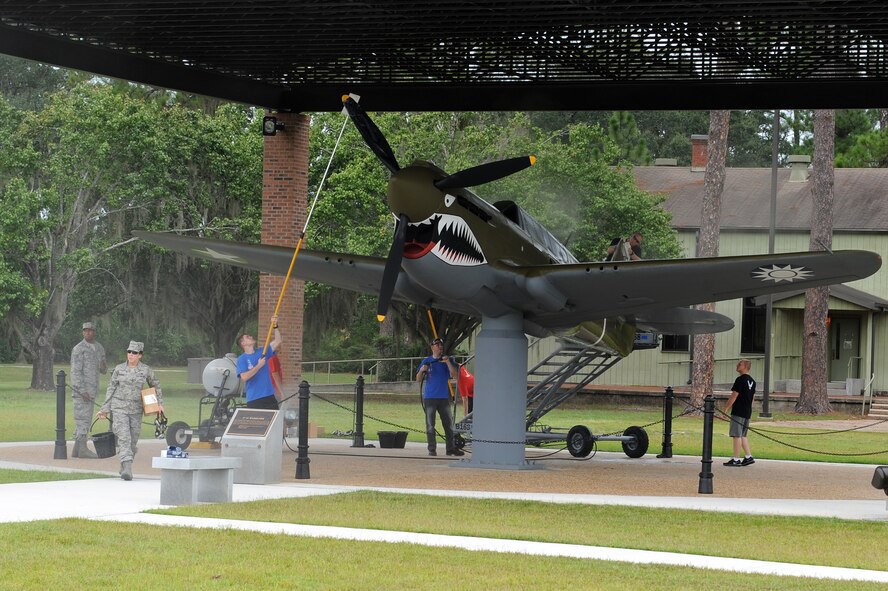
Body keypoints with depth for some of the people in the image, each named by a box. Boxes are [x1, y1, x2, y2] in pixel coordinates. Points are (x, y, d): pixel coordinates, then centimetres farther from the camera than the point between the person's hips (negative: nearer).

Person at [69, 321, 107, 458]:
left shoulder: (99, 348, 13)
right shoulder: (78, 349, -10)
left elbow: (104, 370, 21)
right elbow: (75, 371, -15)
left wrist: (104, 367, -5)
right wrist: (82, 391, -22)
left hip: (92, 390, 8)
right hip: (81, 389, -8)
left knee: (85, 419, 9)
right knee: (82, 418, -10)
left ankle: (77, 449, 13)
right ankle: (82, 449, -11)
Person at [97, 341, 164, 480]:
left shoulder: (146, 370, 1)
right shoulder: (119, 369, 1)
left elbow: (156, 386, 16)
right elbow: (111, 388, 7)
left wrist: (160, 403, 8)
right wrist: (105, 409, 5)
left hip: (136, 409, 1)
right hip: (119, 407, -1)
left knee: (133, 439, 6)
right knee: (124, 437, -15)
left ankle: (123, 467, 26)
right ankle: (127, 470, -25)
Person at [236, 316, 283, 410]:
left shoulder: (262, 352, 12)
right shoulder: (242, 359, -2)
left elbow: (278, 341, 8)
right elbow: (244, 377, -15)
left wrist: (275, 326, -3)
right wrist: (259, 366, -13)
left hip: (269, 396, 4)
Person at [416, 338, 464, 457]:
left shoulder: (448, 360, 8)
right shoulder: (426, 361, 6)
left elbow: (454, 375, -6)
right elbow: (418, 380, 7)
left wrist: (448, 362, -18)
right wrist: (421, 371, -14)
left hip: (444, 397, 1)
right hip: (430, 397, -1)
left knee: (449, 423, 2)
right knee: (430, 425, -2)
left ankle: (450, 448, 8)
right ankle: (432, 449, 1)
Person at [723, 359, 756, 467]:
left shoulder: (740, 380, -14)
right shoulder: (752, 381, 14)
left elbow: (734, 395, -16)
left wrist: (726, 408, -10)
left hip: (738, 412, -9)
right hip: (747, 411, 9)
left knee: (736, 435, -4)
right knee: (742, 435, 16)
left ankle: (736, 459, -3)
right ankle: (748, 457, 11)